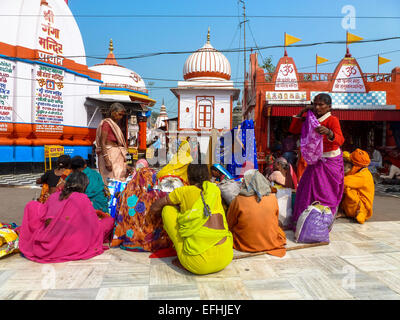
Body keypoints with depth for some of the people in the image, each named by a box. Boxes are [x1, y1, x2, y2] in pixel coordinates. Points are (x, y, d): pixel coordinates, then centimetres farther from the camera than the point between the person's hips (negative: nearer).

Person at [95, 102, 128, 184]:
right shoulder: (106, 123, -9)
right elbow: (102, 143, -15)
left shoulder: (115, 125, 16)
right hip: (109, 155, -9)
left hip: (117, 156, 9)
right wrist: (107, 160, -22)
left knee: (119, 179, 7)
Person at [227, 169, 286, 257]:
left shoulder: (239, 200, -19)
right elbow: (275, 222, 6)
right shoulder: (273, 199, -11)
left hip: (245, 245, -1)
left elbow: (229, 224, -5)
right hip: (271, 243, 2)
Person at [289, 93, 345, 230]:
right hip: (316, 160, 6)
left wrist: (329, 132, -48)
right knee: (307, 189, 6)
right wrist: (301, 113, -1)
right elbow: (293, 129, 7)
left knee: (326, 193, -1)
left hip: (330, 161, -6)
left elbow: (340, 140, -27)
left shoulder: (332, 120, -13)